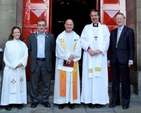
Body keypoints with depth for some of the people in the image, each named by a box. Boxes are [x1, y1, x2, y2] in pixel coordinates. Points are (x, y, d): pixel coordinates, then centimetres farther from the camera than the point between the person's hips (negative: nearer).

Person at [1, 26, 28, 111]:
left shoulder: (23, 44, 10)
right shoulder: (8, 43, 1)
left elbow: (25, 55, 1)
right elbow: (9, 56, -7)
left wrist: (21, 63, -13)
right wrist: (15, 64, -13)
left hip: (21, 68, 3)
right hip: (11, 68, -3)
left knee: (20, 84, 6)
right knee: (10, 85, -2)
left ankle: (20, 101, 13)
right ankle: (8, 102, 5)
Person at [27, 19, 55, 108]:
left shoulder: (51, 36, 4)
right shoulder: (31, 36, 7)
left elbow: (53, 49, 5)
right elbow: (29, 49, 11)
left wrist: (48, 58, 3)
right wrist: (33, 57, 6)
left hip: (46, 63, 0)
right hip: (35, 62, 1)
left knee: (46, 83, 7)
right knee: (34, 83, 7)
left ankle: (45, 100, 19)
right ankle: (34, 100, 18)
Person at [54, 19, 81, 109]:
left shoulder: (77, 37, 8)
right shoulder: (60, 36, 4)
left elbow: (78, 50, -1)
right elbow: (59, 50, -5)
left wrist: (72, 57, -15)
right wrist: (68, 57, -14)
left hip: (73, 62, 1)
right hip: (62, 62, -1)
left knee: (72, 81, 3)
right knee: (62, 81, 1)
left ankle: (72, 101, 11)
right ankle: (62, 100, 9)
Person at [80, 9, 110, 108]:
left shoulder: (104, 27, 13)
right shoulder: (86, 27, 14)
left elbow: (107, 41, 3)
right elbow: (82, 40, 3)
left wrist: (100, 50, -12)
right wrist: (88, 48, -13)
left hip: (101, 56, 0)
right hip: (89, 55, 0)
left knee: (101, 77, -2)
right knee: (89, 77, -3)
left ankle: (100, 100, 3)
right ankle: (90, 99, 3)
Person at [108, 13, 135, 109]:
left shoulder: (129, 31, 3)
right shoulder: (113, 32, 15)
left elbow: (131, 46, -3)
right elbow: (110, 46, 13)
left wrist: (130, 59, -11)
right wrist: (109, 59, 7)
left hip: (124, 59, -4)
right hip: (114, 60, 4)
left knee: (125, 80, 3)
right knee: (115, 80, 7)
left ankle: (126, 101, 14)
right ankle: (115, 100, 16)